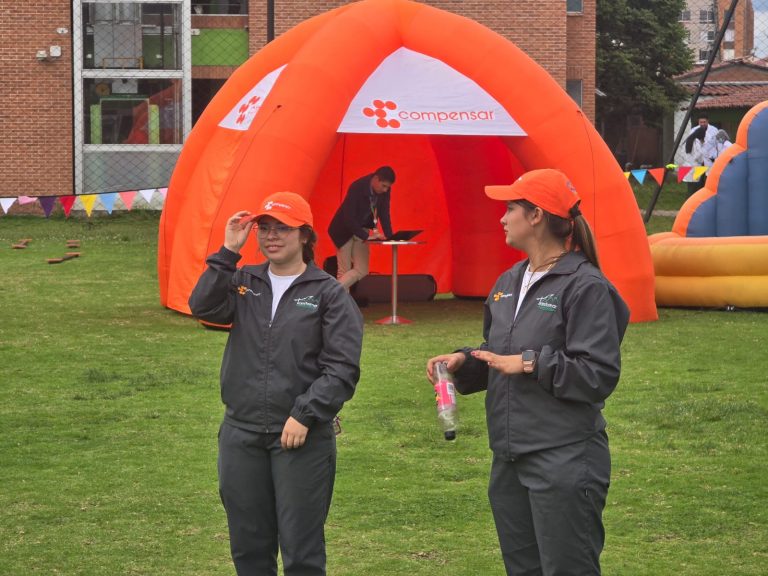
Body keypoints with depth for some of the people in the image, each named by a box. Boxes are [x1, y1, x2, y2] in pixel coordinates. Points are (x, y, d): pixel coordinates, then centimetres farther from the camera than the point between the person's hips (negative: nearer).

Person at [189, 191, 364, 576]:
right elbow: (203, 307, -9)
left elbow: (342, 369, -7)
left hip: (303, 437, -4)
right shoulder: (243, 283, 11)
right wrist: (228, 253, -10)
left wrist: (305, 415, -15)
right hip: (241, 434, 4)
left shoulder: (329, 294, -1)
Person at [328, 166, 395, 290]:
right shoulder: (357, 188, -30)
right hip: (344, 231, -6)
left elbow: (384, 214, -4)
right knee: (344, 271, -5)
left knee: (361, 271, -5)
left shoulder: (385, 190, -12)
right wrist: (366, 236, -37)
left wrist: (389, 236, -16)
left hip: (361, 229, 6)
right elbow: (348, 217, -33)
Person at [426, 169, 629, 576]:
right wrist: (464, 360, 4)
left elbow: (600, 375, -18)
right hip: (510, 461, 9)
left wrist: (532, 364, -19)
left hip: (564, 462, -9)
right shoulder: (508, 283, 13)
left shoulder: (585, 286, -13)